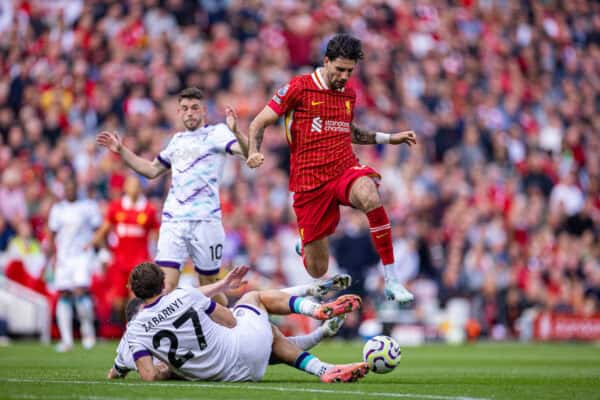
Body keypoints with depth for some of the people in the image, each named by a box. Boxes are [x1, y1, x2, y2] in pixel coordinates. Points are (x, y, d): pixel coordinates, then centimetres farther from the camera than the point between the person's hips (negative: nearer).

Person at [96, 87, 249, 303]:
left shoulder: (216, 133, 2)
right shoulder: (177, 140, 20)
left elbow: (248, 153, -15)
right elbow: (152, 170, 33)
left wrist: (235, 132, -35)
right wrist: (121, 150, 27)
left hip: (205, 220, -4)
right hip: (172, 220, 4)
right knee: (165, 285, -11)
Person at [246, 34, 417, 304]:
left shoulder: (349, 93, 13)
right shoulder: (299, 87, -4)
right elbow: (259, 123, 0)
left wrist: (389, 138, 26)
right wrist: (254, 153, -18)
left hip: (345, 169, 3)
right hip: (309, 181, -3)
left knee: (370, 198, -37)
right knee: (317, 270, 0)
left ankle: (391, 281, -29)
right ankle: (305, 247, 43)